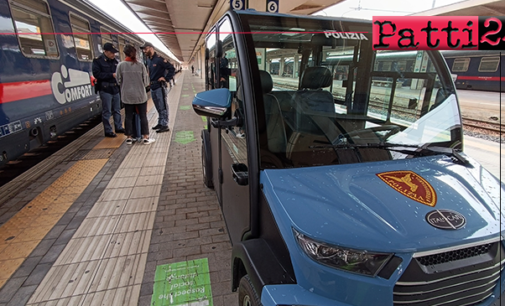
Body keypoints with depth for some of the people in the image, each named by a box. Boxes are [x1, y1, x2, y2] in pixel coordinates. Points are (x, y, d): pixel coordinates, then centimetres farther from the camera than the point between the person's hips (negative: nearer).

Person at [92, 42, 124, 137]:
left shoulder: (115, 61, 12)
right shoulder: (98, 61, -5)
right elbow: (97, 74, -15)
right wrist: (112, 75, -19)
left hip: (115, 88, 6)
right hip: (105, 89, -6)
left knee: (117, 110, 14)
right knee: (107, 111, -1)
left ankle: (118, 127, 26)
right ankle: (108, 131, 6)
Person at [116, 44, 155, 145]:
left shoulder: (120, 65, -5)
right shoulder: (140, 65, -7)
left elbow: (119, 80, 2)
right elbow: (146, 82, -2)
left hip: (127, 96, 1)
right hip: (140, 95, -1)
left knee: (128, 117, 10)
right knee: (143, 116, 7)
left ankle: (129, 137, 17)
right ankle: (145, 137, 10)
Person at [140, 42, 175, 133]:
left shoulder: (159, 59, -12)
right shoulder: (148, 60, 13)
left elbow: (172, 68, -15)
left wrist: (165, 78, -15)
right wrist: (150, 81, 15)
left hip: (160, 86, -8)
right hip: (152, 87, 9)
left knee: (163, 106, -4)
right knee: (158, 107, 15)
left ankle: (165, 125, -1)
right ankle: (160, 123, 24)